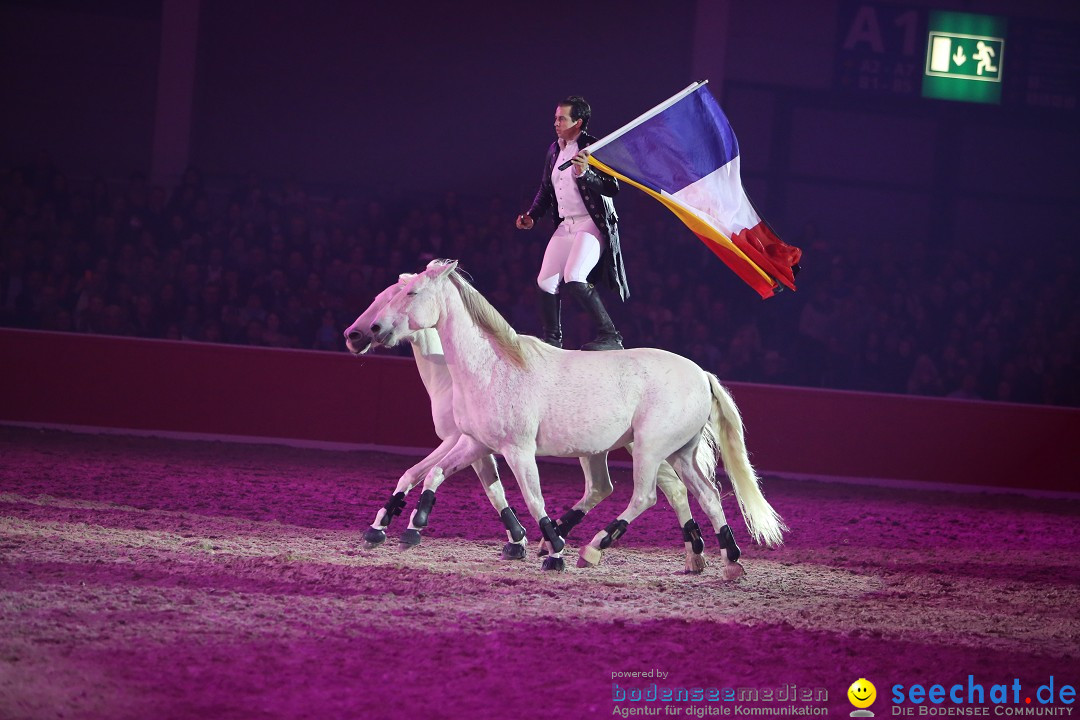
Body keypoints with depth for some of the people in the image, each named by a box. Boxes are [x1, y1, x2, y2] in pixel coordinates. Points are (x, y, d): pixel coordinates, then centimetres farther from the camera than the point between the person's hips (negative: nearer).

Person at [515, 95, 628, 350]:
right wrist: (532, 215, 12)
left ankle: (609, 336, -17)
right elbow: (545, 188, 24)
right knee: (546, 282, 5)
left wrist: (585, 173, -30)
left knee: (574, 279, -24)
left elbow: (612, 188, -16)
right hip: (566, 225, 8)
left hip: (592, 224, -8)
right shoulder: (554, 149, 11)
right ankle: (552, 341, 21)